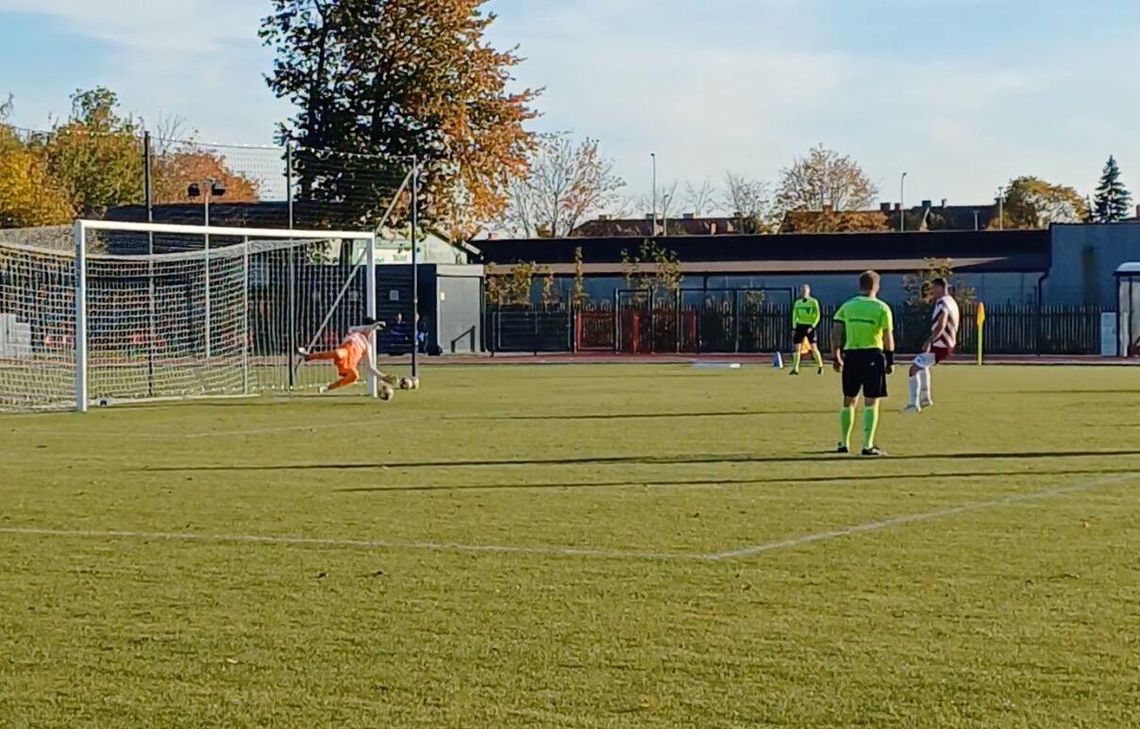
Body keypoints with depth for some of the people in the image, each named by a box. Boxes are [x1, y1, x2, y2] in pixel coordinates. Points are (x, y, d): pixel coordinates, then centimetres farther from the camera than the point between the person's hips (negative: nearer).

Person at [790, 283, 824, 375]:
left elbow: (817, 315, -5)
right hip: (800, 326, 4)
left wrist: (812, 326, -14)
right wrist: (794, 328, 8)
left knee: (814, 347, -3)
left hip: (810, 327, -4)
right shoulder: (797, 302, 9)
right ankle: (795, 368, -1)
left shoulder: (813, 302, -3)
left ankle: (820, 366, 13)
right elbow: (795, 315, 14)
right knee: (797, 347, -2)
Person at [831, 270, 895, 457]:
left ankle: (844, 443, 22)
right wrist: (890, 361, 3)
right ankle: (868, 446, -5)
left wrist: (836, 357, 7)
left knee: (849, 401, 15)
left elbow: (836, 333, 1)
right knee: (871, 402, 0)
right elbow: (888, 337, -5)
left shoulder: (847, 306, 4)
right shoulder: (882, 308, -3)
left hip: (851, 355, 3)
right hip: (873, 355, -3)